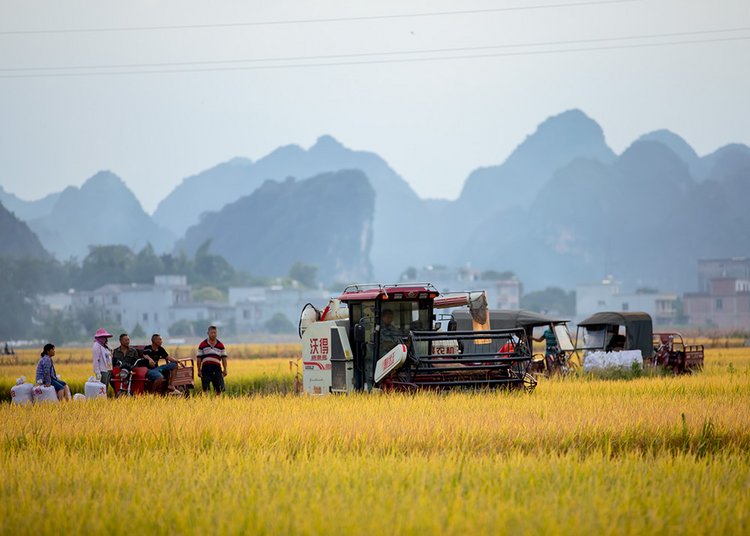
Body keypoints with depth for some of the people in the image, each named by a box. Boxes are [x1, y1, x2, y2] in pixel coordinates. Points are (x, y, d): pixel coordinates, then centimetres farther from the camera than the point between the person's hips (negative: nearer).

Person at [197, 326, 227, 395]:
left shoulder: (220, 345, 10)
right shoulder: (202, 345, 6)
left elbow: (224, 358, 9)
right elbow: (199, 358, 5)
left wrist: (225, 369, 0)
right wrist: (199, 370, -1)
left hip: (217, 370, 1)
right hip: (205, 371, -1)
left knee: (219, 389, -2)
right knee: (205, 389, -3)